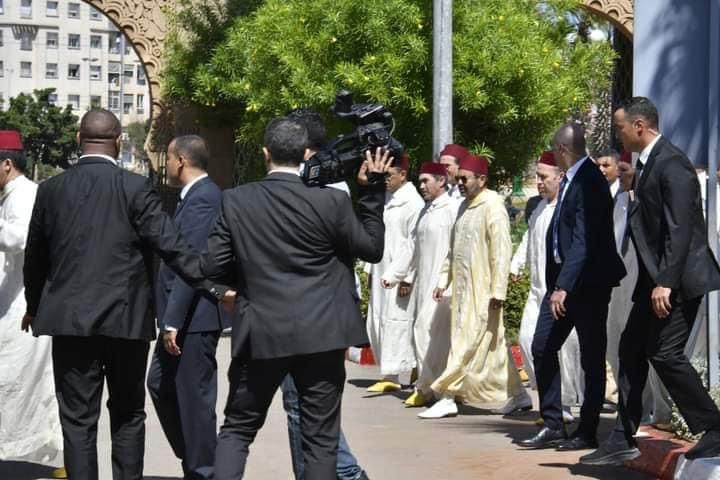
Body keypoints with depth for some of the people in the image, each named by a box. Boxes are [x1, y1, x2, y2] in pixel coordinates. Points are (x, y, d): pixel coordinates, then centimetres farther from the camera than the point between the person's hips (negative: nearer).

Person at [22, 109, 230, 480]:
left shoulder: (51, 189, 2)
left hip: (70, 320, 1)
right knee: (127, 415, 12)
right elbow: (171, 247, -12)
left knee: (77, 418, 4)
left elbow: (35, 256, 11)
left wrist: (33, 306, 26)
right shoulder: (135, 188, -7)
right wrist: (214, 289, -8)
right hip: (126, 320, -1)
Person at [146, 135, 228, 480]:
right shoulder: (196, 195, 15)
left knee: (194, 395, -3)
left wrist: (173, 321, -24)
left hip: (195, 317, -11)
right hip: (183, 315, 11)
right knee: (160, 384, 17)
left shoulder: (202, 198, -17)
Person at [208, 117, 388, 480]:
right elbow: (372, 248, 5)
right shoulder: (331, 201, -7)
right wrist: (373, 190, 9)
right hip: (320, 336, -1)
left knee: (237, 429, 14)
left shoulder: (235, 201, -3)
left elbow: (212, 266, -1)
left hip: (261, 334, 1)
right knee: (320, 439, 5)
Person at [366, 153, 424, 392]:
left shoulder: (413, 203, -10)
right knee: (377, 323, 8)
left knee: (398, 323, -9)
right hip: (381, 273, 9)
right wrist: (372, 271, 16)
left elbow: (414, 244, -15)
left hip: (400, 276, -9)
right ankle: (389, 375, 15)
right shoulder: (385, 200, 15)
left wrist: (406, 277, -18)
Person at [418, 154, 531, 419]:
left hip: (482, 289, -9)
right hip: (464, 288, 9)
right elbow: (454, 249, 22)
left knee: (467, 344, -6)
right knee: (493, 345, 12)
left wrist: (498, 290, -20)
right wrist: (444, 280, 17)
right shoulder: (465, 206, 14)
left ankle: (448, 397, -3)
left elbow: (501, 250, -17)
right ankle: (518, 395, 20)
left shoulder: (492, 205, -12)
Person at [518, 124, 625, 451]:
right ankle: (552, 425, 12)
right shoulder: (571, 179, 11)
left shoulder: (588, 182, -18)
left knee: (591, 358, 1)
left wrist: (563, 286, -26)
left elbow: (583, 240, -24)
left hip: (588, 282, -9)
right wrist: (555, 283, 13)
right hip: (563, 279, 9)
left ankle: (587, 432, 9)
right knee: (542, 347, 6)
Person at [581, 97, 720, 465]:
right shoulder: (647, 164, 15)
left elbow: (680, 227, -22)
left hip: (677, 279, -11)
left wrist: (666, 282, -26)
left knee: (665, 353, -12)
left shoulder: (671, 163, -16)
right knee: (631, 349, 10)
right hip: (656, 279, 11)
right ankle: (624, 440, 16)